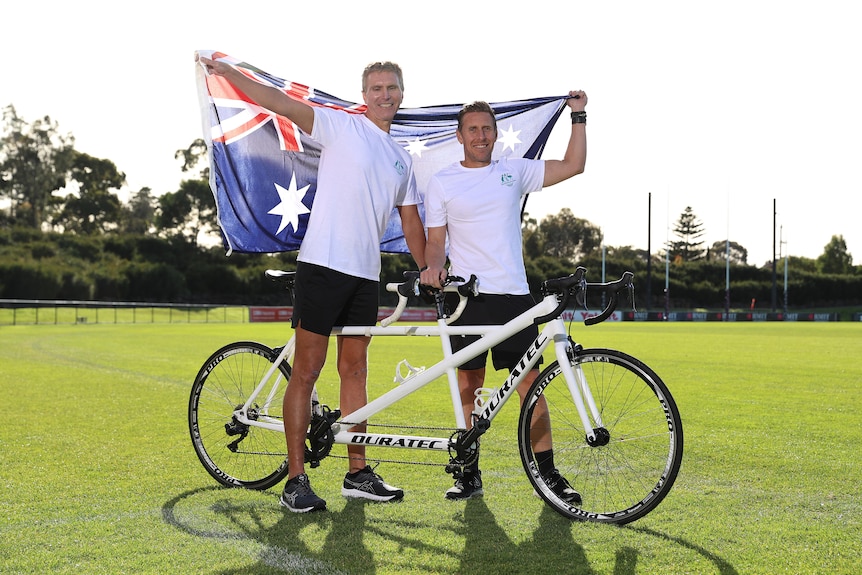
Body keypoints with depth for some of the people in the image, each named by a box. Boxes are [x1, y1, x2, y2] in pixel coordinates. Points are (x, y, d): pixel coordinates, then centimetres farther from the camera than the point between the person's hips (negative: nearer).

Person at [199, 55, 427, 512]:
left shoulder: (402, 159, 18)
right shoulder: (341, 127, 0)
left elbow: (411, 222, 21)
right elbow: (281, 103, -9)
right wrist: (228, 72, -18)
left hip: (365, 273, 6)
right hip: (323, 264, -6)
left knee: (354, 372, 12)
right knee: (306, 372, -3)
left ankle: (357, 473, 19)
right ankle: (296, 480, 2)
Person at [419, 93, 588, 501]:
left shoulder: (514, 171, 10)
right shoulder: (442, 183, 6)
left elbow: (573, 165, 11)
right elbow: (435, 240, 6)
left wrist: (578, 116, 6)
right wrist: (433, 268, -14)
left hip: (513, 294, 1)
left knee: (530, 383, -2)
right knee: (468, 387, 3)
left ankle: (548, 473, 5)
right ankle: (470, 473, 13)